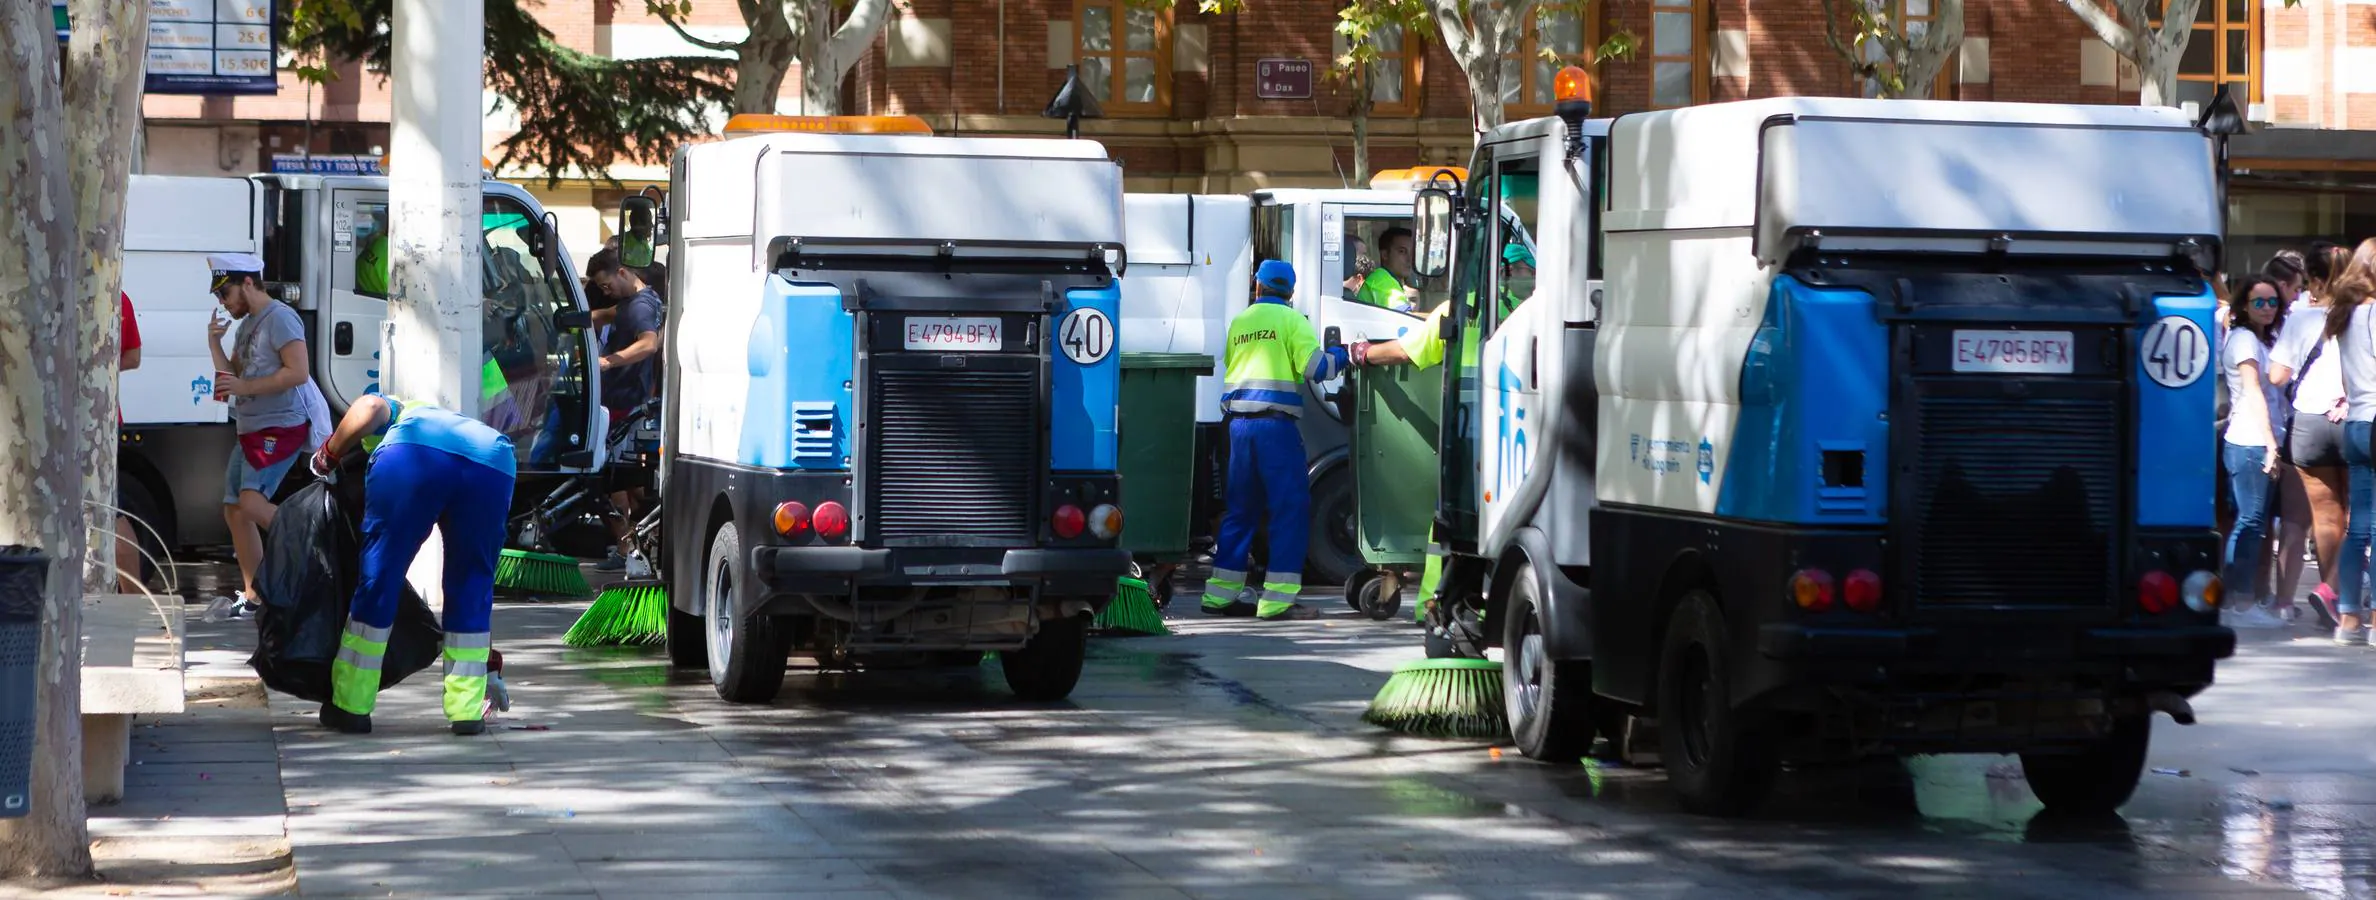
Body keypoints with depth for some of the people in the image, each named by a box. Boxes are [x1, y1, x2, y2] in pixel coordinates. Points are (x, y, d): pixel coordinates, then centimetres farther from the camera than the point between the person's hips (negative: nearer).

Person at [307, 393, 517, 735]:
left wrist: (328, 456, 25)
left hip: (414, 456, -3)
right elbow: (485, 581, 44)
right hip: (495, 465, 3)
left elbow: (368, 409, 9)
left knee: (378, 579, 11)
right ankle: (467, 710, 19)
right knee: (471, 585, 22)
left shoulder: (395, 411, 40)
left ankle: (351, 706, 18)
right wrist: (490, 659, 49)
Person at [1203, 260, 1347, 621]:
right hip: (1275, 422, -6)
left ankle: (1220, 593, 16)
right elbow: (1315, 367, -9)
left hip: (1239, 423, 6)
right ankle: (1278, 598, -10)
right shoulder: (1290, 320, -3)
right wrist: (1341, 355, 8)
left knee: (1241, 508, 14)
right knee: (1291, 508, -3)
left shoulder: (1238, 323, 15)